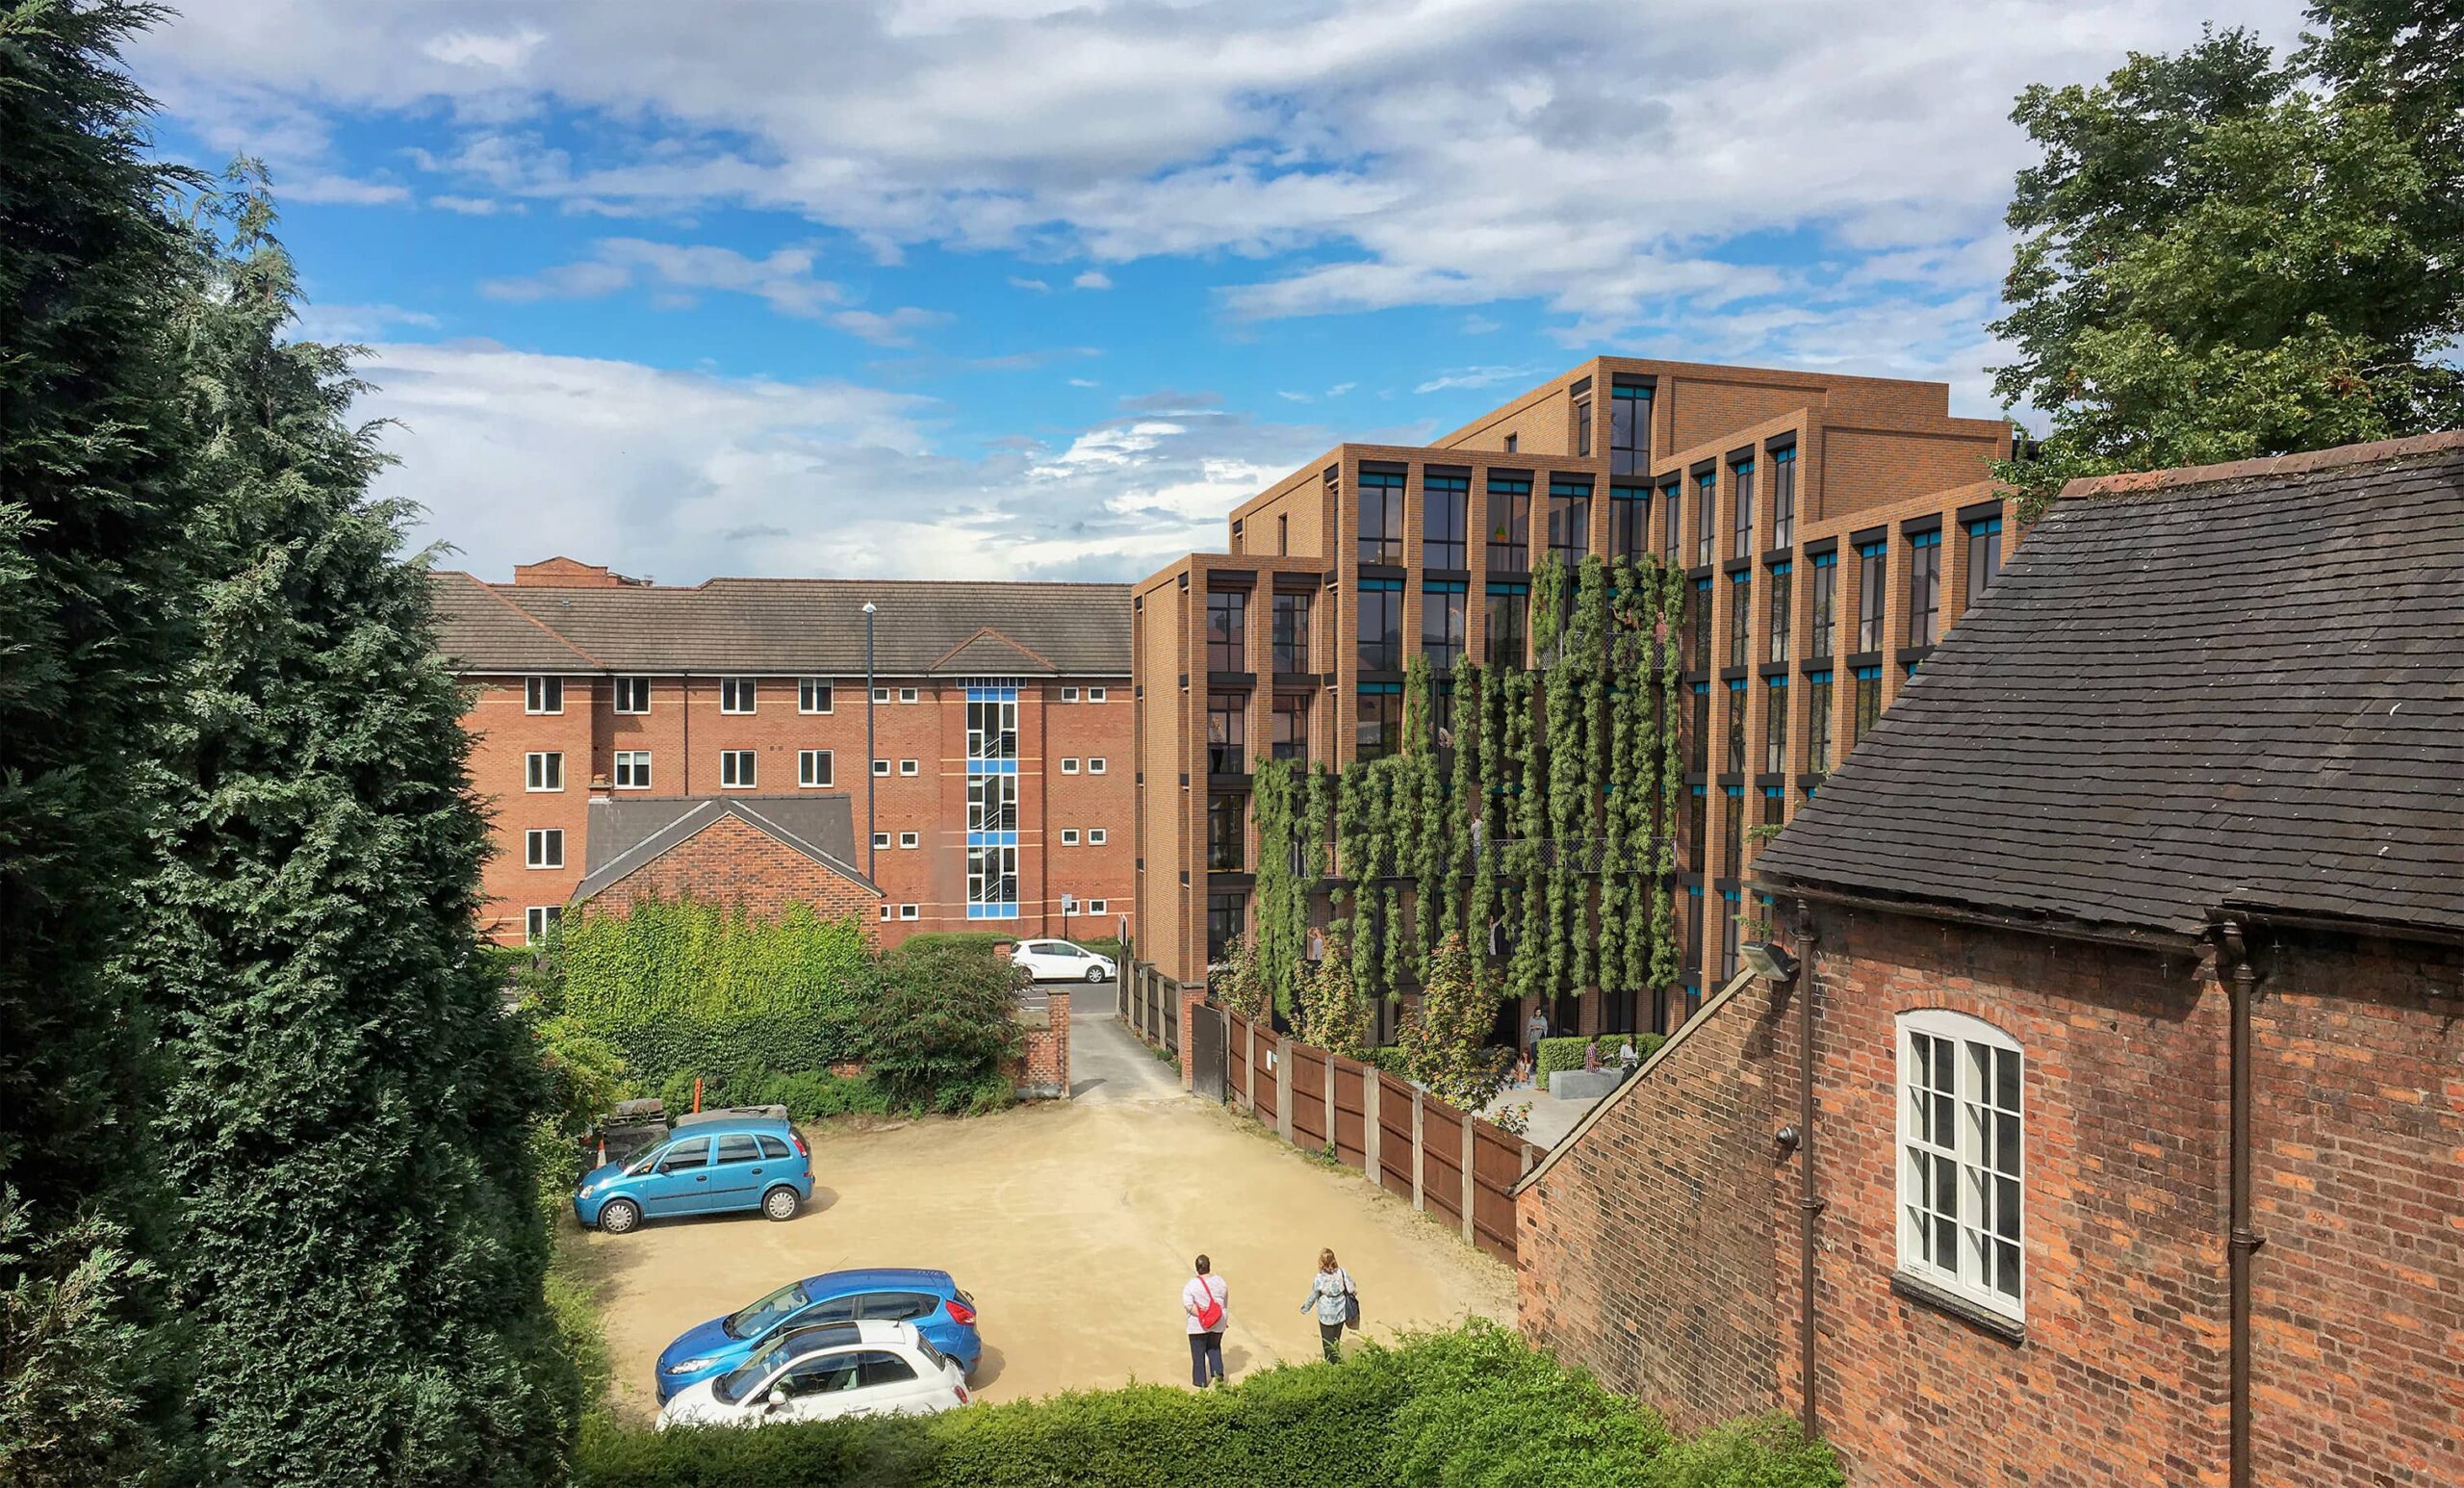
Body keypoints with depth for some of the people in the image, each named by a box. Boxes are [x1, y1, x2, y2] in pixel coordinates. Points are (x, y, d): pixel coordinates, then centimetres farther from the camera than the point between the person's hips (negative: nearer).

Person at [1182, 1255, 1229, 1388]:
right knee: (1214, 1348, 24)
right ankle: (1218, 1373, 9)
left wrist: (1202, 1315, -17)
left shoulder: (1191, 1284, -14)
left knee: (1198, 1352, 11)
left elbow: (1188, 1304, -22)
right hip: (1218, 1323, 4)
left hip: (1198, 1324, -4)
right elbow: (1226, 1301, 5)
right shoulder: (1219, 1281, -4)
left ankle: (1200, 1381, 19)